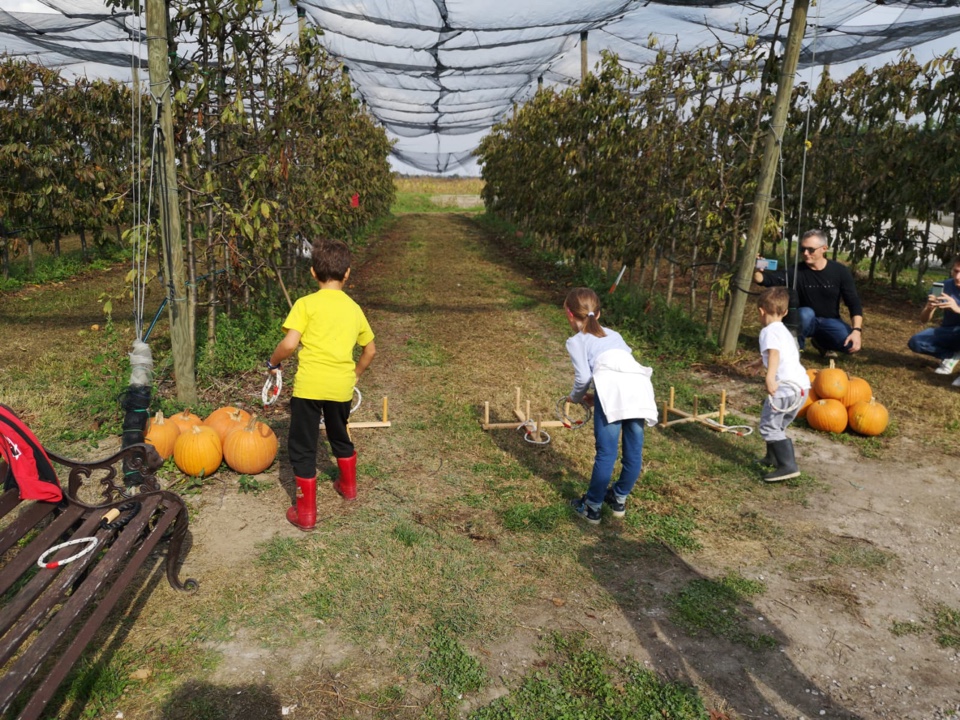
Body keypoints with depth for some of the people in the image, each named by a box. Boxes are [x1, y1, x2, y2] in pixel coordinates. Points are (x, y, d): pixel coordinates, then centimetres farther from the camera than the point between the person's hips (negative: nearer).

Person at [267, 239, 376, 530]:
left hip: (309, 386, -4)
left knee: (302, 448, 9)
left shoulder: (306, 304, -5)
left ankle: (306, 512, 14)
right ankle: (348, 486, 47)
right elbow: (370, 350, 16)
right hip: (342, 386, 5)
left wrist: (273, 362, 5)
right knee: (340, 436, 28)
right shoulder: (354, 308, 9)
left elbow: (289, 344, -15)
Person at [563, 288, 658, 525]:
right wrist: (595, 396, 36)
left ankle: (592, 507, 14)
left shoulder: (576, 341, 17)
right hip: (639, 384, 6)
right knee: (634, 451, 16)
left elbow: (583, 377, 4)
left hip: (612, 385, -6)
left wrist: (576, 396, 24)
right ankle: (619, 499, 33)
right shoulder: (613, 334, 35)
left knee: (606, 453, 2)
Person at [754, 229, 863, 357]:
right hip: (806, 320, -2)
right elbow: (770, 278, -31)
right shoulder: (797, 271, -15)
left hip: (829, 321, 2)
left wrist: (857, 330, -24)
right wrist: (756, 271, -55)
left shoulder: (840, 272, -10)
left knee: (851, 344, -25)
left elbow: (854, 303, -9)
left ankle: (821, 341, 8)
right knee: (806, 313, -38)